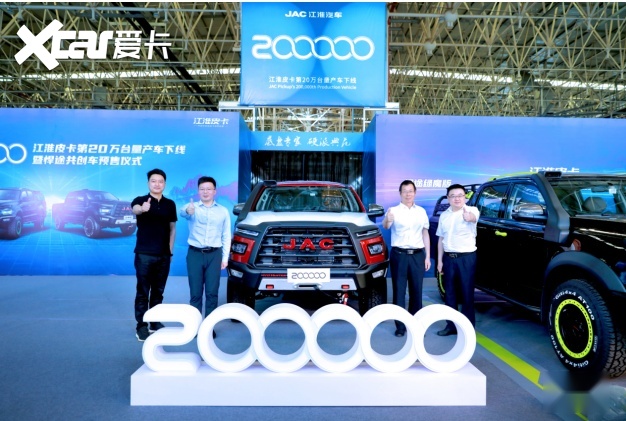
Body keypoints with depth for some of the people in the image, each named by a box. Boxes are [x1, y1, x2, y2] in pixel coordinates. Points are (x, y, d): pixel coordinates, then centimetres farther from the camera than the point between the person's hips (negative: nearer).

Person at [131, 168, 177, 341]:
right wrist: (142, 209, -52)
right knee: (143, 292, 1)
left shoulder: (170, 204, 7)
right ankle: (141, 326, 9)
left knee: (158, 292, 13)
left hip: (164, 255, 4)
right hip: (144, 254, -3)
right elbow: (135, 209, -28)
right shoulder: (140, 200, -4)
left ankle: (155, 323, 25)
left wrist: (170, 249, 8)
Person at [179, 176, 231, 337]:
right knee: (195, 292, 4)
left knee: (212, 292, 2)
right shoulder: (193, 207, 2)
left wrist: (225, 258, 1)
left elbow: (226, 236, 8)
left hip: (214, 255, 1)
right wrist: (188, 210, -49)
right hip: (195, 254, -1)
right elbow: (181, 212, -24)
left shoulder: (223, 211, 8)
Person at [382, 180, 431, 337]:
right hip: (399, 255, -3)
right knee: (399, 291, 1)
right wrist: (387, 220, -47)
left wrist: (428, 256, 8)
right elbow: (385, 226, -22)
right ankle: (400, 326, 9)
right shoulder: (394, 210, -3)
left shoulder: (421, 211, 10)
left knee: (416, 291, 9)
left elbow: (425, 234, 13)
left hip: (417, 255, 3)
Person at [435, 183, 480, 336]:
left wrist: (468, 216, -53)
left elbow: (473, 217, -30)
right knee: (450, 293, 10)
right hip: (449, 258, 5)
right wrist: (439, 260, 9)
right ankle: (451, 325, 21)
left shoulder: (471, 210, -4)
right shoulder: (444, 215, 10)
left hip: (466, 257, -4)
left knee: (467, 293, 2)